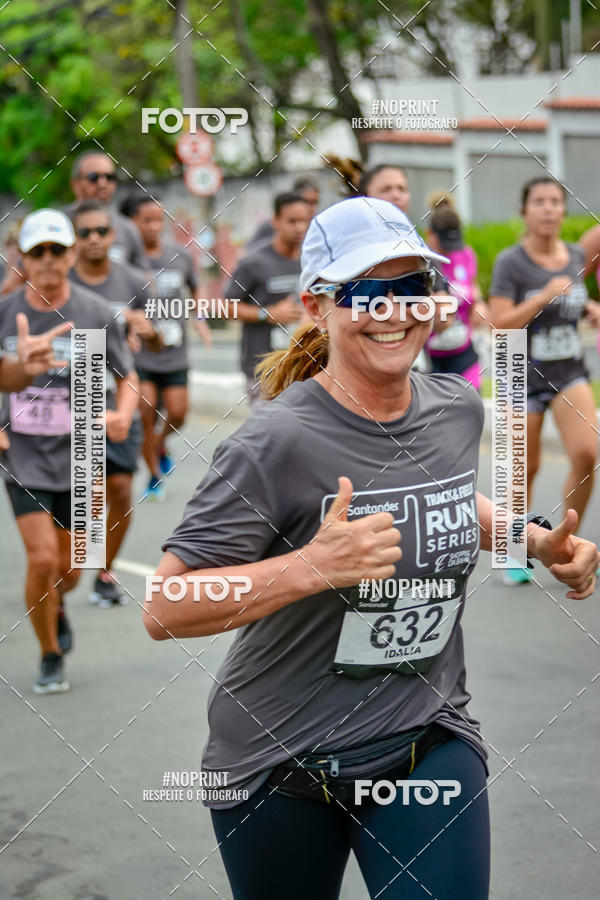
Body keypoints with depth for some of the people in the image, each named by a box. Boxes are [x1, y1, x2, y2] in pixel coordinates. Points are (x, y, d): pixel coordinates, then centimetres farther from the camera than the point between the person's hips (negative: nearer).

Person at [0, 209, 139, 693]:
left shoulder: (95, 313, -6)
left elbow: (127, 377, 3)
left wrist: (123, 414, -18)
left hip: (76, 454, 1)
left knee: (69, 569, 9)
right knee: (42, 559, -12)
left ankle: (57, 607, 47)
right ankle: (51, 657, 11)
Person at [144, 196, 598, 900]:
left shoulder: (459, 410, -1)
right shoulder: (276, 444, -21)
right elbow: (163, 610, -24)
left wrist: (539, 542, 8)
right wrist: (311, 566, -34)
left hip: (431, 745, 4)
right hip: (281, 767, -3)